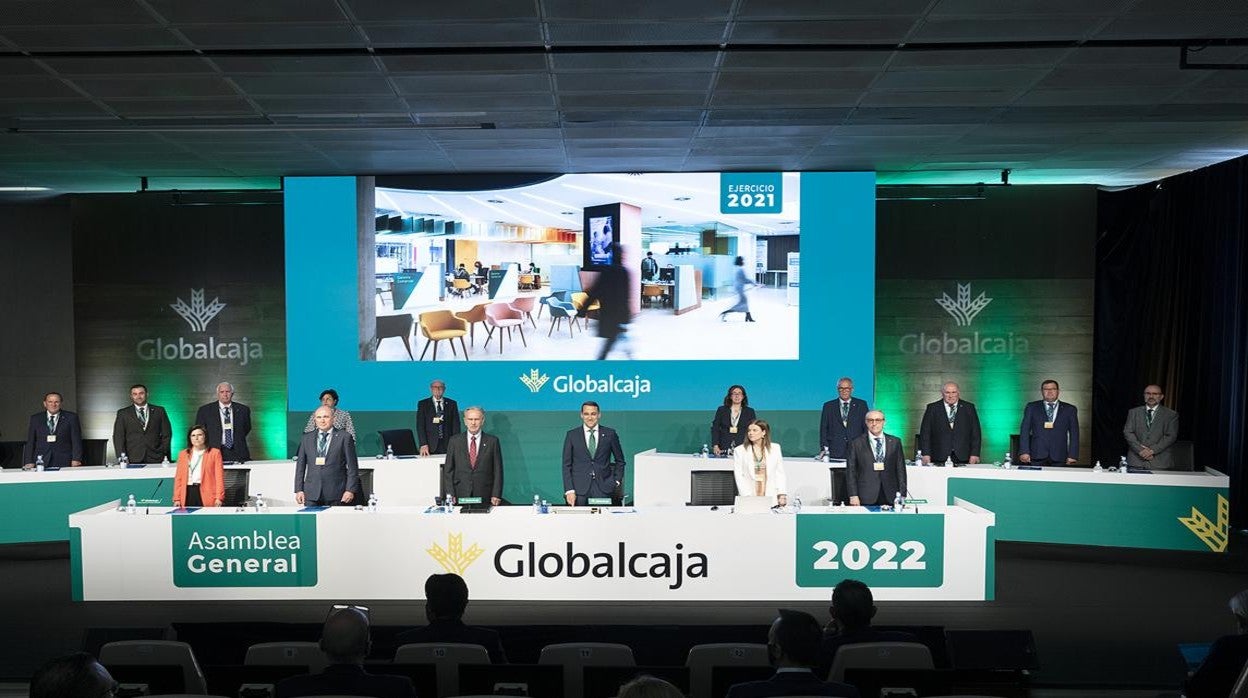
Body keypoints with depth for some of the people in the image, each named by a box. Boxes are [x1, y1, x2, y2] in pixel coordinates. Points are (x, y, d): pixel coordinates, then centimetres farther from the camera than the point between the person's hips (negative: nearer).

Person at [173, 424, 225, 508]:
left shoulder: (214, 453, 8)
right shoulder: (183, 454, 17)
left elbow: (219, 477, 0)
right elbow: (178, 478, 13)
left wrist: (219, 498, -10)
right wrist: (177, 499, 3)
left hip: (207, 494, -2)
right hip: (187, 494, 3)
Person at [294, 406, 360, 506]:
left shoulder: (344, 437, 3)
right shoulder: (306, 438, 13)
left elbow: (352, 467, 1)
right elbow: (300, 466, 13)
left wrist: (350, 490, -7)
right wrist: (299, 490, 5)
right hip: (311, 494, 3)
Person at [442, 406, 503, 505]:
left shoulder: (492, 441, 3)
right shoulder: (454, 441, 6)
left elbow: (498, 470, 3)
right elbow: (448, 470, 6)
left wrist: (496, 495, -5)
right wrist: (450, 494, -4)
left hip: (485, 497, 0)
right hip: (460, 496, 1)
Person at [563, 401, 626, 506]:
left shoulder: (610, 434, 6)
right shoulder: (572, 435, 5)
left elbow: (619, 461, 16)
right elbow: (567, 465, 4)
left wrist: (617, 481, 5)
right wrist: (569, 490, -4)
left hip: (604, 489, 0)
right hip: (579, 490, 0)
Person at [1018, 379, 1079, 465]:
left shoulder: (1070, 409, 12)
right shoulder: (1032, 407, 10)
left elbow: (1074, 434, 9)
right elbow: (1025, 430, 5)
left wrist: (1072, 455, 0)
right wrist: (1024, 452, -6)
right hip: (1037, 456, 0)